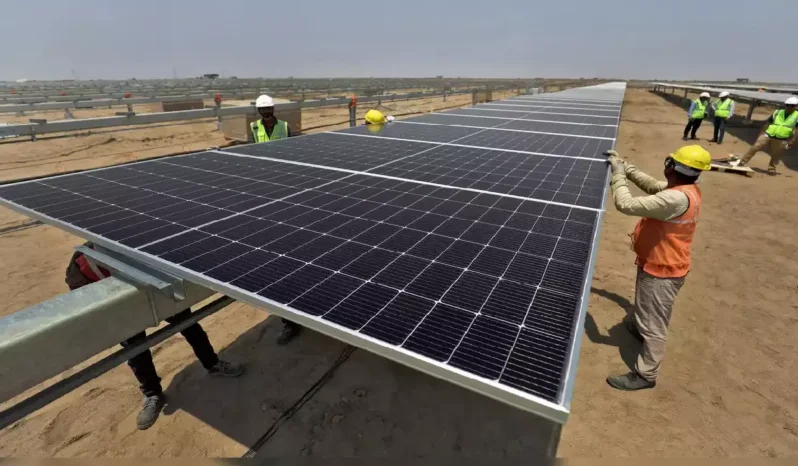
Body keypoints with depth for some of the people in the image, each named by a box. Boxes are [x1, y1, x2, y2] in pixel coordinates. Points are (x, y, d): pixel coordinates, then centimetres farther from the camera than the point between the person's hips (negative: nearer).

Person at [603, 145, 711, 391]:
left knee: (653, 323, 5)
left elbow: (626, 205, -37)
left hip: (662, 270, -9)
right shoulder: (685, 189, -2)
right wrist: (625, 166, 6)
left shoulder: (677, 198, -33)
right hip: (661, 264, 9)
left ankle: (645, 374, 19)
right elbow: (652, 185, 14)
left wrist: (618, 173, -23)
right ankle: (639, 327, 60)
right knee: (649, 312, 34)